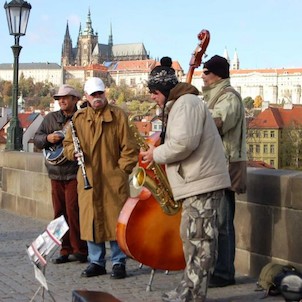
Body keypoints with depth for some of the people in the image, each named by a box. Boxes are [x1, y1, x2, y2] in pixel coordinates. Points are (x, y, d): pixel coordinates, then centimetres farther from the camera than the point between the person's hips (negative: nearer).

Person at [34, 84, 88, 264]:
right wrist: (47, 138, -7)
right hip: (56, 173, 6)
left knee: (73, 211, -8)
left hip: (75, 173, -6)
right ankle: (65, 250, 16)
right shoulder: (51, 118, 14)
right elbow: (36, 139, 13)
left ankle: (80, 250, 1)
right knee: (60, 213, 8)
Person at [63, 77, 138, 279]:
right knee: (90, 220, 6)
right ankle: (96, 262, 18)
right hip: (88, 178, 3)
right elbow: (68, 143, 17)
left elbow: (129, 147, -2)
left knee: (115, 220, -1)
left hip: (114, 179, -3)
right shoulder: (79, 118, 10)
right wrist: (74, 152, -5)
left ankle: (119, 262, 10)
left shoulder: (118, 115, 0)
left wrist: (122, 169, -7)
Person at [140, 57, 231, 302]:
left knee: (199, 239, -8)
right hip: (196, 181, 11)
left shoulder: (186, 102, -13)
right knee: (192, 237, 14)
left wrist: (157, 154, -11)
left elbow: (184, 143, -25)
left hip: (202, 182, -11)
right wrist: (158, 155, 11)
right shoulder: (177, 105, 21)